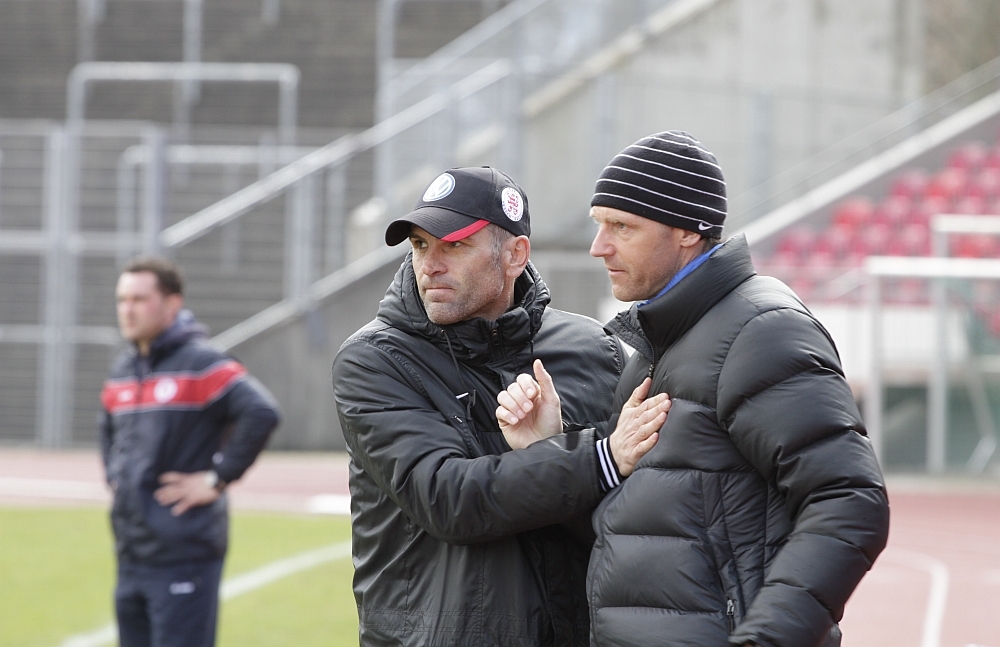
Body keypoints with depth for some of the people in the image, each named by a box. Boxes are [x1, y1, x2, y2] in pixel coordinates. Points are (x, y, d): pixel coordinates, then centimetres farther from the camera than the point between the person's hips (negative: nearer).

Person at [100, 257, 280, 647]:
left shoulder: (200, 363, -10)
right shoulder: (122, 371, 13)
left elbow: (262, 414, -22)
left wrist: (217, 479, -18)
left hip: (184, 555, -8)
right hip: (131, 555, 8)